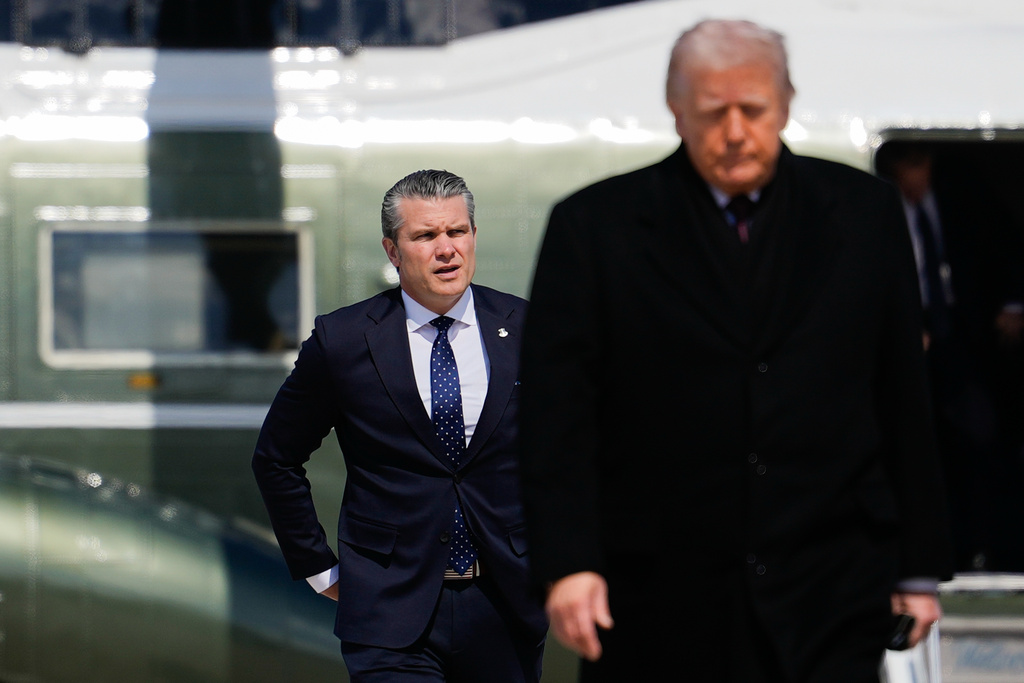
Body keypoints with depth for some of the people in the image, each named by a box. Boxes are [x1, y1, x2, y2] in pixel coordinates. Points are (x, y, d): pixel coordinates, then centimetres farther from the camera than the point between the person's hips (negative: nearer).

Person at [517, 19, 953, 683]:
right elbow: (556, 411, -2)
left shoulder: (863, 213, 8)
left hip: (829, 606, 1)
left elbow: (905, 402, 11)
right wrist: (567, 565, -12)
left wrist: (918, 570, 9)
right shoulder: (596, 226, 3)